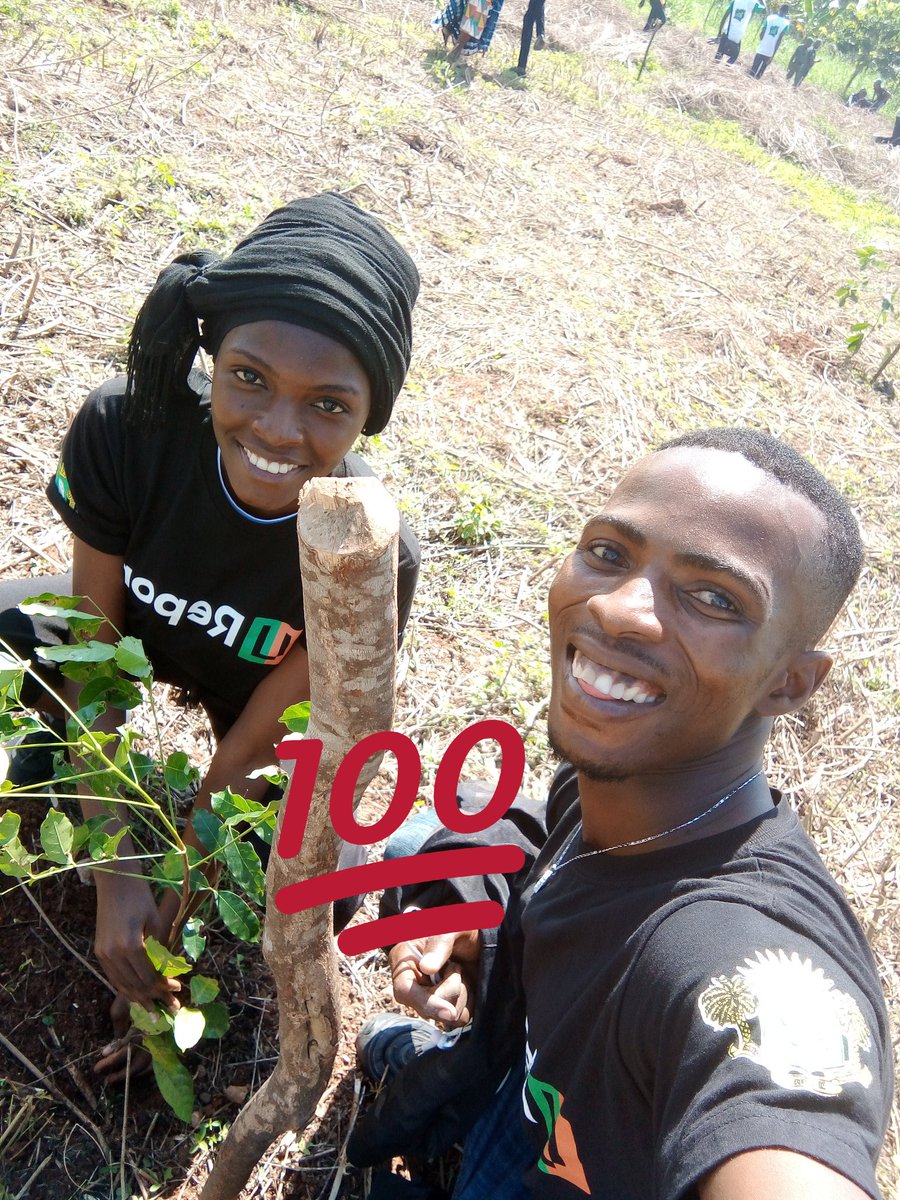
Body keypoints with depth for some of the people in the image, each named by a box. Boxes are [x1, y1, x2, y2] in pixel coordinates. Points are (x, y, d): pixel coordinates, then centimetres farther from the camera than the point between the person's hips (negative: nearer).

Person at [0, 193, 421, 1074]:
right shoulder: (124, 429, -33)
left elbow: (252, 743, -23)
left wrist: (171, 896, -15)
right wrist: (117, 876, -23)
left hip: (260, 689, -1)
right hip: (141, 629, 2)